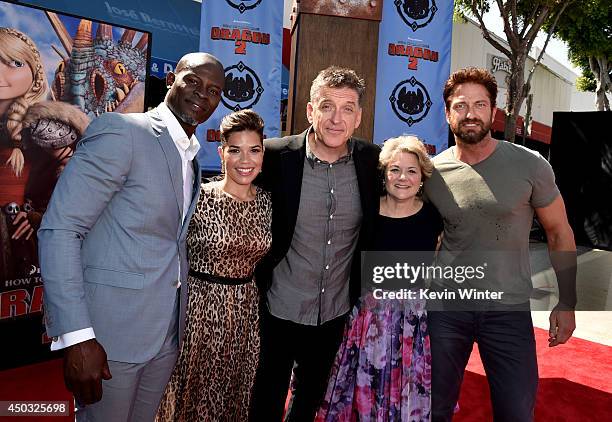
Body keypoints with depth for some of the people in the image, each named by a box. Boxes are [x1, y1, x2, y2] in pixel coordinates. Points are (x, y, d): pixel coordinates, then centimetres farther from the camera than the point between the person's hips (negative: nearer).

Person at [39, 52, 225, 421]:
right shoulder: (120, 131, -13)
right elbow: (58, 230, -17)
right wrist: (77, 336, -22)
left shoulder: (193, 156, 11)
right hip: (111, 332, -7)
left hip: (168, 333, 7)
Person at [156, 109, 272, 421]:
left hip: (246, 310, 4)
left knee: (236, 388, 20)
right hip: (201, 305, -4)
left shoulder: (266, 202, 0)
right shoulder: (199, 198, -15)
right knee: (195, 386, 15)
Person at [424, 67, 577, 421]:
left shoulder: (531, 165, -8)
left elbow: (559, 233, 2)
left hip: (509, 310, -1)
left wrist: (567, 303, 2)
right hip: (446, 306, 1)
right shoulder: (432, 172, -4)